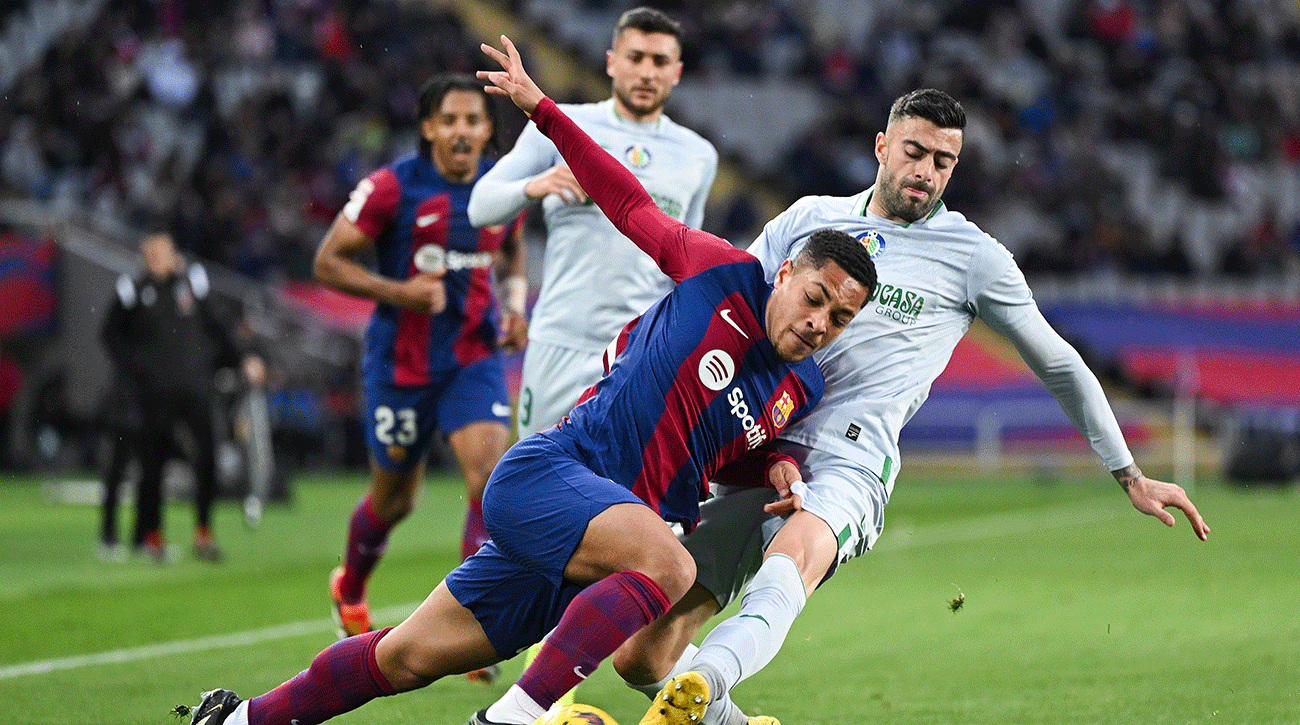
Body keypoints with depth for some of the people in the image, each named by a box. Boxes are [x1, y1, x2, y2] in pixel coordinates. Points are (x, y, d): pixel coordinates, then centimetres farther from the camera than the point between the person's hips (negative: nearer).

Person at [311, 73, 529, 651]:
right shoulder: (392, 187, -13)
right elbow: (328, 261, -9)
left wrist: (515, 303, 4)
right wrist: (398, 291, -21)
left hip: (475, 356, 3)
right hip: (401, 361, -2)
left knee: (490, 470, -19)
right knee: (395, 499, 12)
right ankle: (350, 588, 44)